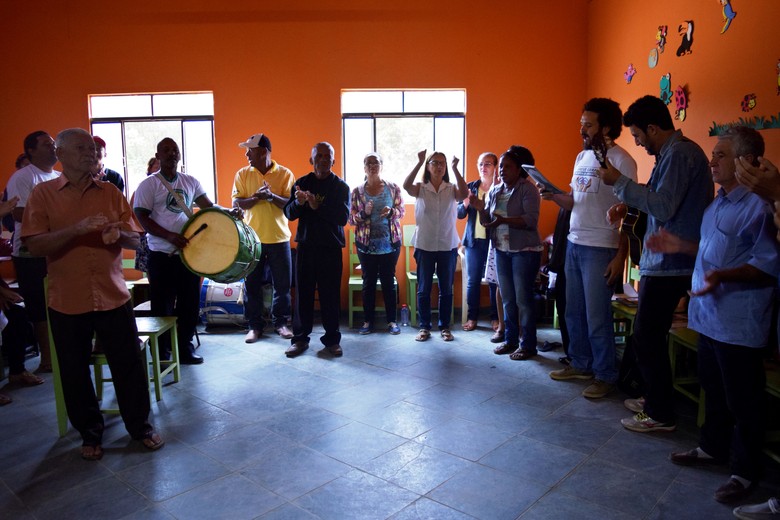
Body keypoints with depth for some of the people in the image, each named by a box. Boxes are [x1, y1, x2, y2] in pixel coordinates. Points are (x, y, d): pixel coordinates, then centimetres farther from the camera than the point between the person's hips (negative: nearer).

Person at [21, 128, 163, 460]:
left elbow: (136, 240, 7)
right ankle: (90, 432, 29)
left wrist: (119, 235, -16)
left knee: (130, 364, 6)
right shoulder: (43, 194, 0)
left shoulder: (110, 193, 6)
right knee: (76, 372, 10)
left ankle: (140, 425, 24)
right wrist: (76, 229, -23)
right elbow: (34, 245, -10)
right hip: (67, 302, -1)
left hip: (113, 296, 2)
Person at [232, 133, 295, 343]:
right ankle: (255, 325, 19)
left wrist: (272, 196, -23)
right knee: (252, 284, 7)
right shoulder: (242, 174, 3)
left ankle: (281, 323, 22)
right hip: (252, 239, 1)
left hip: (279, 238, -1)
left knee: (282, 284, 6)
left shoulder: (285, 174, -2)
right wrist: (256, 197, -21)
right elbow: (236, 203, -4)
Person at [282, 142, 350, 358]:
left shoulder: (340, 186, 1)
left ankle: (332, 340, 11)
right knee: (303, 293, 4)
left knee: (330, 295, 0)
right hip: (305, 245, 2)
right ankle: (300, 338, 14)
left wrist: (317, 206, -22)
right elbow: (289, 213, 2)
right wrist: (298, 203, -20)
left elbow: (343, 217, -10)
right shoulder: (302, 183, 8)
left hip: (331, 248, -2)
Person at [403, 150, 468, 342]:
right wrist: (419, 163, -23)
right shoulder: (420, 188, 1)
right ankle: (424, 327, 17)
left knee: (446, 289, 8)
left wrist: (455, 168, -21)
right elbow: (406, 185, -20)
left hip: (448, 246, 1)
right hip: (424, 245, -1)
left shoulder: (452, 189, 3)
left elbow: (464, 194, -19)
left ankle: (445, 327, 21)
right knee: (423, 289, 6)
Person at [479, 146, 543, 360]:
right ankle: (510, 340, 22)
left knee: (523, 300, -3)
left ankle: (528, 345, 8)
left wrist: (503, 220, -29)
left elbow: (531, 219, -20)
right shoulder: (495, 191, 12)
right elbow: (487, 221, 12)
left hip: (524, 251, -6)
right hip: (501, 250, 6)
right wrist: (481, 210, -8)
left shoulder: (528, 189, -9)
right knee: (507, 299, 11)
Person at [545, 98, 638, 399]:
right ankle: (581, 364, 31)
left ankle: (605, 376, 15)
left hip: (600, 249, -8)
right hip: (574, 243, 8)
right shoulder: (582, 156, 12)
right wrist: (554, 196, -3)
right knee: (574, 312, 15)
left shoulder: (621, 161, -12)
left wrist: (620, 256, -17)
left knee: (597, 318, -1)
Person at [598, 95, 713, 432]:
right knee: (650, 336, 17)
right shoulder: (676, 152, 16)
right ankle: (655, 401, 30)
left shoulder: (679, 154, -15)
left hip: (669, 264, -10)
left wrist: (620, 183, -18)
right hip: (666, 261, 10)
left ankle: (660, 416, 9)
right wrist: (628, 205, 12)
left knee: (647, 338, -3)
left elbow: (663, 206, -22)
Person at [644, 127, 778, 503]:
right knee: (713, 388, 22)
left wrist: (722, 275, -32)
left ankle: (745, 472, 22)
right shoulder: (718, 204, 13)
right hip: (709, 316, 9)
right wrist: (680, 246, 12)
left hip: (739, 322, -9)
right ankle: (712, 447, 39)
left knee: (742, 400, 5)